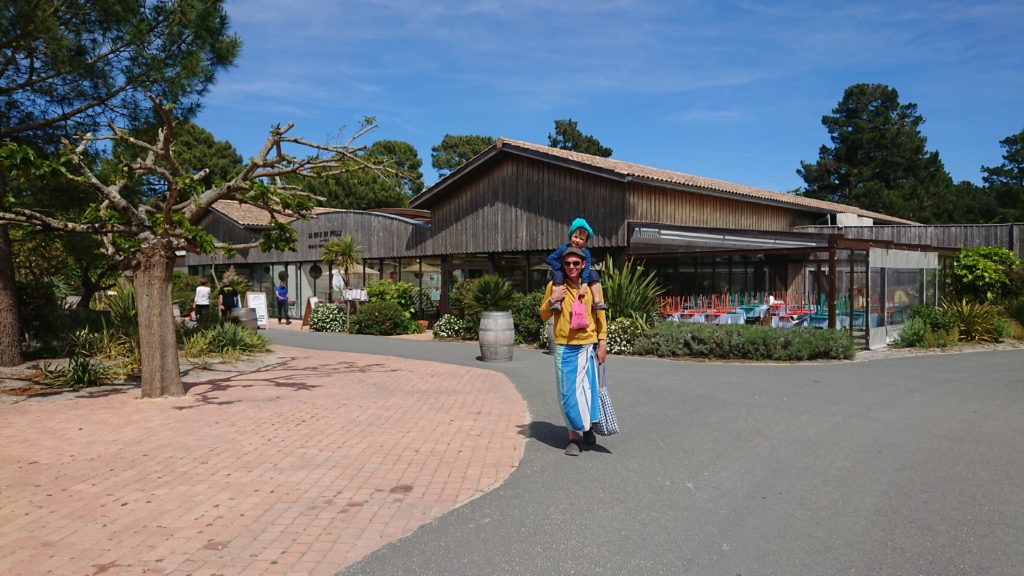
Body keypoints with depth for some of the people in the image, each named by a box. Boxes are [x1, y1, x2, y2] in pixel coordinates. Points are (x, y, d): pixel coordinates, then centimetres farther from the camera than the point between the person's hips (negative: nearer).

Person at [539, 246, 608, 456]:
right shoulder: (555, 286, 0)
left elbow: (600, 315, 7)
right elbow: (544, 316, 7)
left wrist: (603, 342, 1)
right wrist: (552, 300, -11)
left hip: (588, 347, 1)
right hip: (565, 348, -1)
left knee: (588, 388, 7)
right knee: (569, 392, 1)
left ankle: (587, 427, 31)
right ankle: (573, 436, 13)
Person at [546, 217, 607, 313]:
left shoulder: (586, 253, -10)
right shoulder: (564, 249, -11)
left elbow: (586, 268, -21)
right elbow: (550, 259, -9)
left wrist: (584, 285, -34)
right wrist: (560, 268, -17)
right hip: (565, 276, -2)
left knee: (593, 274, -18)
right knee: (558, 274, -33)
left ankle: (597, 301, -21)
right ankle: (557, 302, -43)